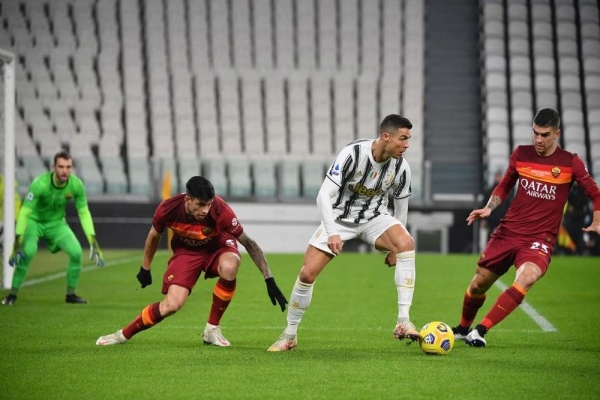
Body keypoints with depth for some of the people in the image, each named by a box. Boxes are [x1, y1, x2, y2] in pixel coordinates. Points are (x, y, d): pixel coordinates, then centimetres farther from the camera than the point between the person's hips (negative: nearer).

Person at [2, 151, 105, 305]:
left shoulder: (76, 185, -19)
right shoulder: (40, 184, -32)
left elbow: (84, 213, -8)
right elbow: (24, 212, -28)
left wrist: (93, 241, -13)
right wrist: (17, 242, -34)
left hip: (57, 223, 4)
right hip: (34, 221, -4)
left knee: (76, 251, -14)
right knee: (27, 251, -29)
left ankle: (70, 294, 6)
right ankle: (12, 294, -14)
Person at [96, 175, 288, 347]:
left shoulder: (221, 211, -35)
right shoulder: (167, 209, -29)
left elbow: (249, 243, -24)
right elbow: (154, 236, -4)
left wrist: (269, 280, -25)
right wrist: (145, 268, 10)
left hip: (217, 246, 0)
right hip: (186, 251, 0)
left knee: (229, 267, -37)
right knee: (172, 304, -18)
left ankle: (213, 329, -16)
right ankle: (123, 334, 6)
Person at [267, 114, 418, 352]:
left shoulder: (401, 167, -13)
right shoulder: (353, 154, -25)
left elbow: (401, 205, 3)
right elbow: (324, 195, -24)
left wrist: (395, 247, 7)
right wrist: (332, 234, -33)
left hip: (374, 217, 2)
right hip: (340, 216, -2)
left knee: (407, 244, -29)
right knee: (307, 273, -12)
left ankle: (403, 321, -30)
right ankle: (289, 335, 11)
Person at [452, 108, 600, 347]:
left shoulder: (570, 163, -4)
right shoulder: (520, 154, 3)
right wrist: (489, 208, 2)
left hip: (540, 239, -3)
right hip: (507, 233, 3)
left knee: (526, 278, -32)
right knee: (478, 284, 9)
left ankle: (480, 331, -25)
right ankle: (463, 328, 39)